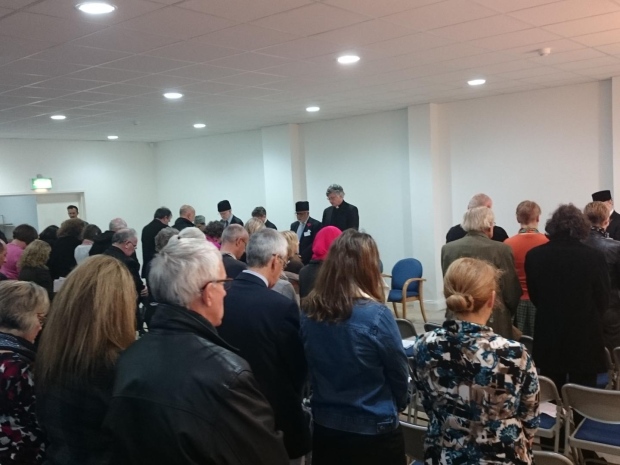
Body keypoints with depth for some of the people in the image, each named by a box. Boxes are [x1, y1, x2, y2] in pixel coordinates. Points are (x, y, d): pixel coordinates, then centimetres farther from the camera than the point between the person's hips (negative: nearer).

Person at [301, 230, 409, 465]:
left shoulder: (308, 311, -8)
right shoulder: (376, 315, -21)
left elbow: (309, 369, 5)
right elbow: (399, 374, -8)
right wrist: (394, 406, 12)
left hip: (324, 427, 4)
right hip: (373, 432, -4)